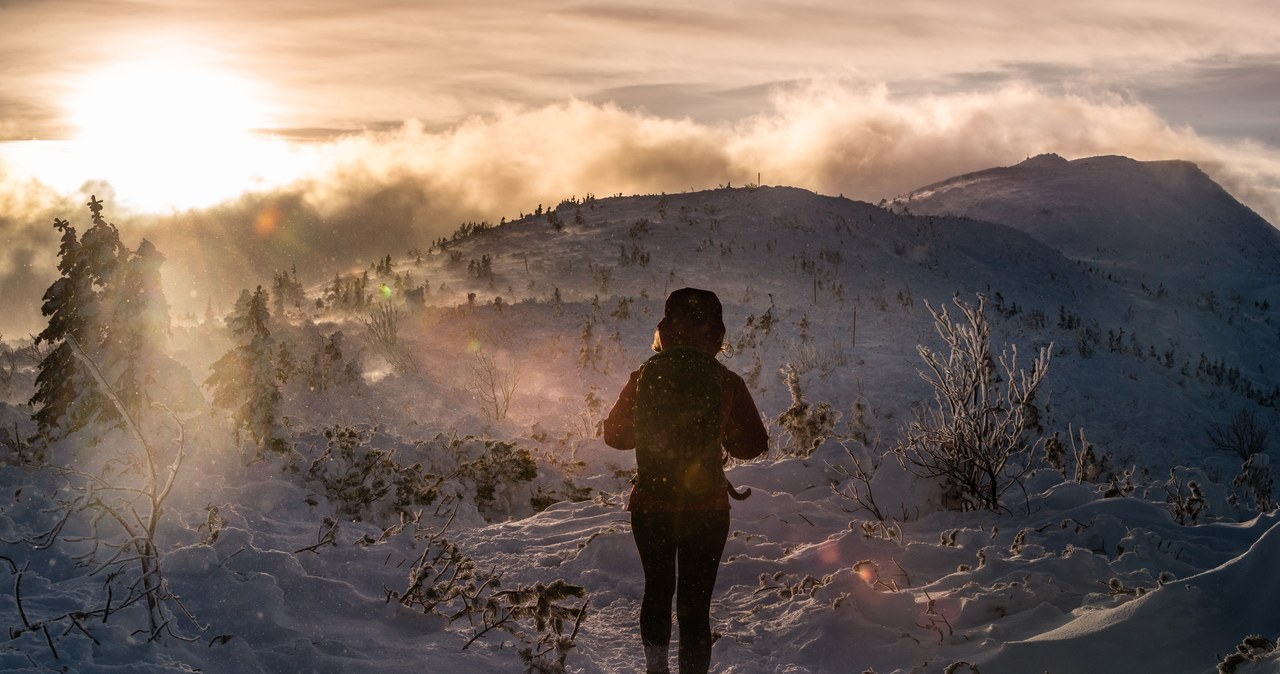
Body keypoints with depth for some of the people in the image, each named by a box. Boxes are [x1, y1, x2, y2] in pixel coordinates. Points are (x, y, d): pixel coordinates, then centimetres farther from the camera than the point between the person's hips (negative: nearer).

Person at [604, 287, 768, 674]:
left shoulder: (642, 379, -8)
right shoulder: (727, 384, -12)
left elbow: (615, 434, 4)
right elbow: (752, 446, -4)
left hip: (650, 507, 2)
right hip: (706, 510, -2)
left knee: (658, 589, 23)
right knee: (695, 603, 5)